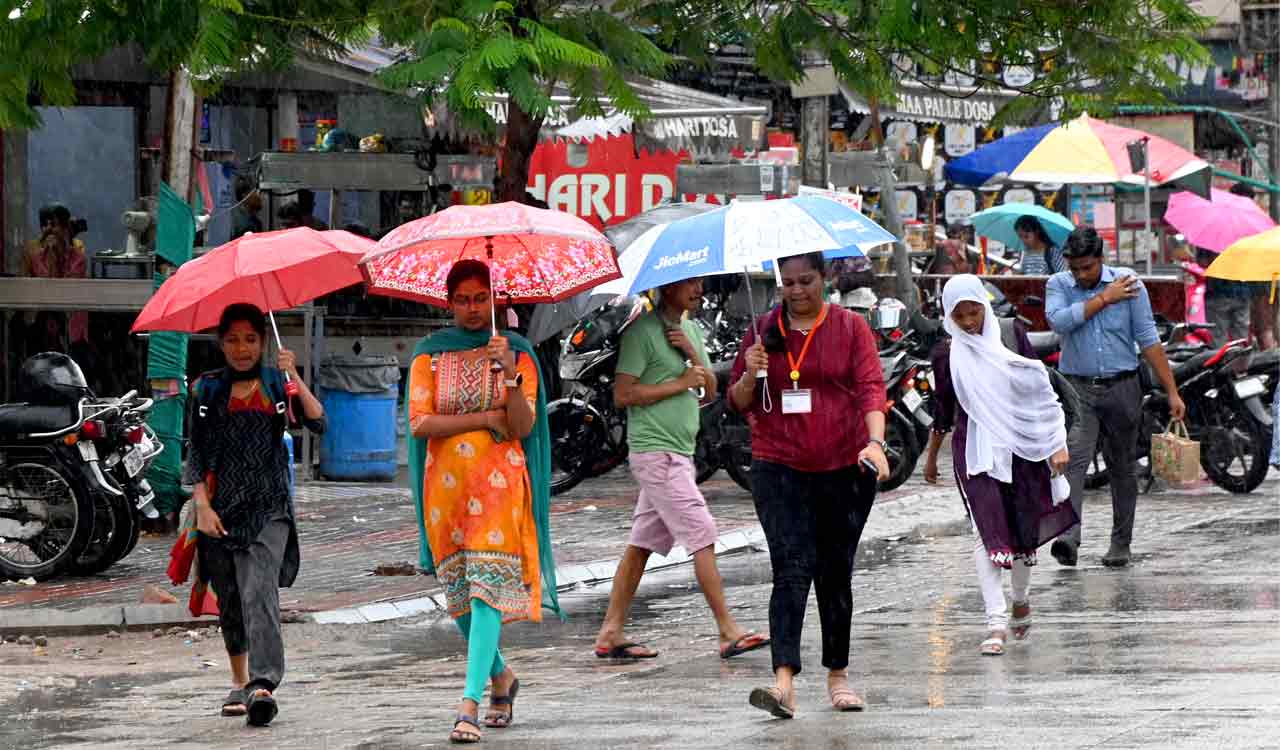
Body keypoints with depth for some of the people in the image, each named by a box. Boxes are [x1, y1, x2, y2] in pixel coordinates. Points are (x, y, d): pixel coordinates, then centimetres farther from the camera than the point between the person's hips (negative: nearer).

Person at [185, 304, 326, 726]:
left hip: (269, 505, -2)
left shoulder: (277, 385, 7)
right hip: (221, 507, 2)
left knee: (260, 591, -18)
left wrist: (294, 377, -17)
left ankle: (263, 685, -29)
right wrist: (202, 505, -6)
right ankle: (239, 682, 24)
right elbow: (195, 453, 6)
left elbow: (318, 423, -7)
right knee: (229, 599, 9)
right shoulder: (207, 390, 9)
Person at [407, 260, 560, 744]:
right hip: (447, 484, 3)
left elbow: (524, 426, -4)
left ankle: (470, 704, -20)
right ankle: (500, 677, 32)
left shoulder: (516, 351, 5)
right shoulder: (431, 353, 7)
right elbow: (420, 423, -4)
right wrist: (485, 419, -8)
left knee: (487, 588, -15)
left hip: (500, 485, -2)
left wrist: (509, 374, -19)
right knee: (459, 594, 8)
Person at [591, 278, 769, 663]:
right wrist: (680, 384, -13)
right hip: (656, 452, -9)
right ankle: (729, 633, -12)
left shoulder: (691, 330, 16)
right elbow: (623, 393, -16)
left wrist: (693, 355, -4)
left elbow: (710, 392, 13)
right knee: (702, 535, -12)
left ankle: (611, 633, 13)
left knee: (642, 544, 9)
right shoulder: (643, 331, -11)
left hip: (679, 452, 9)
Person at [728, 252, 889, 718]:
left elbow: (871, 387, -6)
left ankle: (838, 675, 23)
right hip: (779, 469, 0)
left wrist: (875, 440, -22)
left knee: (836, 574, 9)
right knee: (791, 570, -13)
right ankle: (784, 680, -24)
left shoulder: (850, 328, 4)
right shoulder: (763, 331, 8)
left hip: (845, 470, 0)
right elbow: (738, 403, 11)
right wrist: (751, 375, -11)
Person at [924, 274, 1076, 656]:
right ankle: (997, 622, -16)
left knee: (1025, 527, 10)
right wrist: (931, 457, 20)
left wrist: (1057, 443, -5)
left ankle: (1021, 598, 38)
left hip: (1020, 444, 1)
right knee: (987, 531, -13)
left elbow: (1040, 389, 1)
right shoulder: (947, 354, 1)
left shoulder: (1011, 335, -1)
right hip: (975, 449, -1)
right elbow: (943, 411, 13)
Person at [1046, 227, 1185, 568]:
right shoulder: (1058, 285, 2)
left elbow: (1148, 340, 0)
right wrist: (1104, 299, -13)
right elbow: (1059, 321, -19)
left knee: (1122, 467, 9)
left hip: (1121, 387, 1)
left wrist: (1172, 392, -3)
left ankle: (1120, 543, 19)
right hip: (1077, 389, -1)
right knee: (1074, 459, -18)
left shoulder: (1129, 283, 0)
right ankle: (1068, 536, -30)